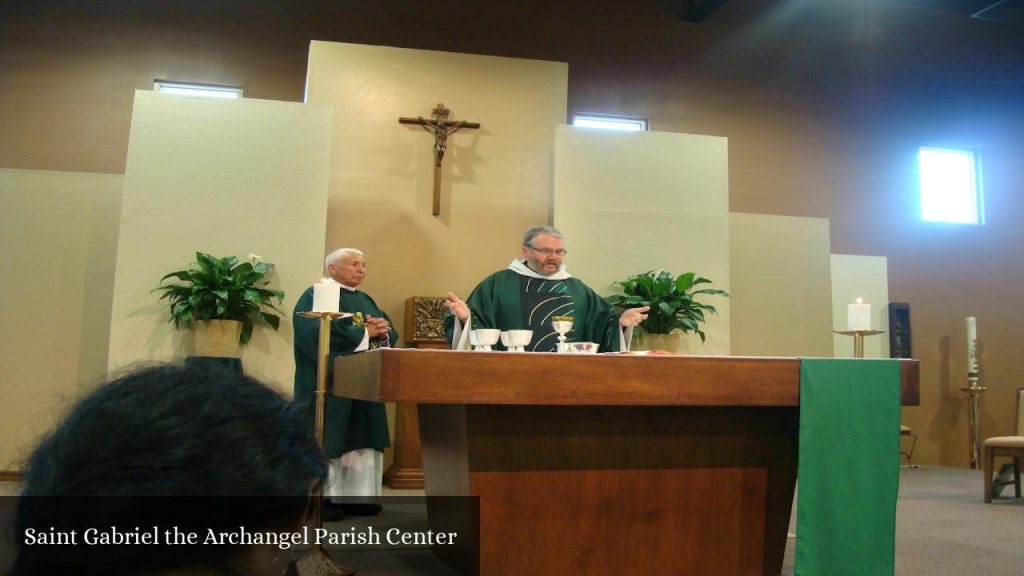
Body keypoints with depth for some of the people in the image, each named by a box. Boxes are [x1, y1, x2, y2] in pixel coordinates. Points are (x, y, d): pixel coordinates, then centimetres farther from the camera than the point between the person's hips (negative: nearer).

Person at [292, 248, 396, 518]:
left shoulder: (365, 300, 19)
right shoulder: (315, 296, -4)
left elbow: (391, 335, 14)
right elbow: (320, 333, -22)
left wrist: (383, 332, -10)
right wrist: (365, 333, -15)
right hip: (332, 384, -7)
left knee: (361, 440, 7)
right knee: (329, 438, -5)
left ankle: (355, 495, 13)